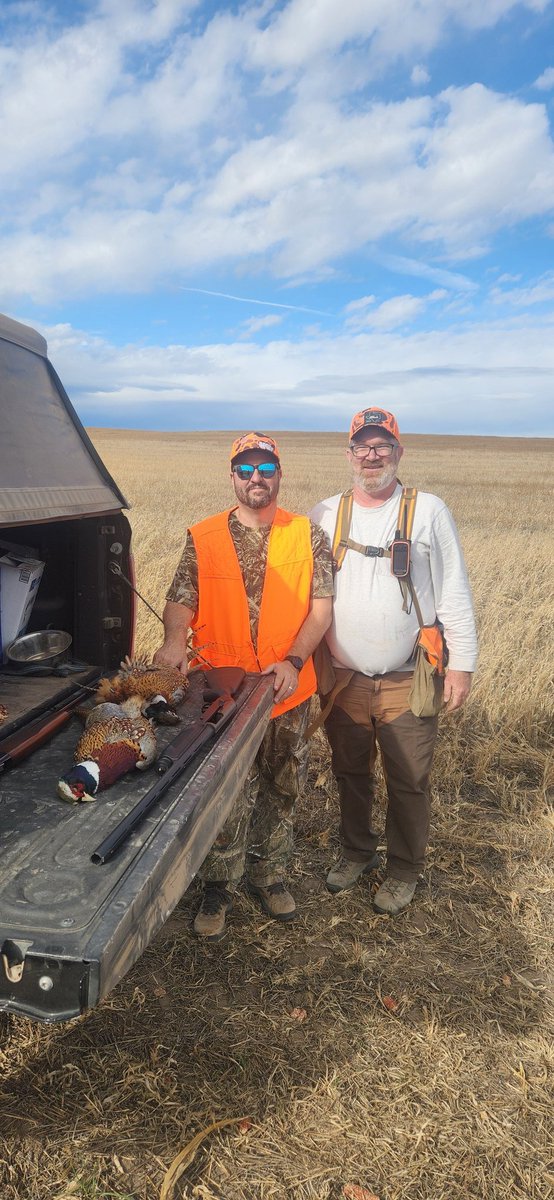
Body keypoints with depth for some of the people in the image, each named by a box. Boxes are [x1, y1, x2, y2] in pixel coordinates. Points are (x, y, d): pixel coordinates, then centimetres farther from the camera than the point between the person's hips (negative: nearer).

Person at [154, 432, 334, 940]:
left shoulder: (308, 535, 0)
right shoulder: (204, 538, 0)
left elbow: (322, 605, -5)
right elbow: (181, 600, -2)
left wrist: (294, 661, -18)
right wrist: (174, 640, -24)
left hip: (288, 691, 1)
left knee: (280, 790, 17)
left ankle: (270, 873, 39)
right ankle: (219, 887, 29)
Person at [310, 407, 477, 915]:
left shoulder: (429, 511, -2)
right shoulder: (325, 515, 4)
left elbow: (453, 592, -2)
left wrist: (461, 664, -6)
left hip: (408, 682, -2)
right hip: (343, 680, 3)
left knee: (408, 784, 9)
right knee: (351, 775, 18)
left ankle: (404, 871, 31)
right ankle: (357, 852, 41)